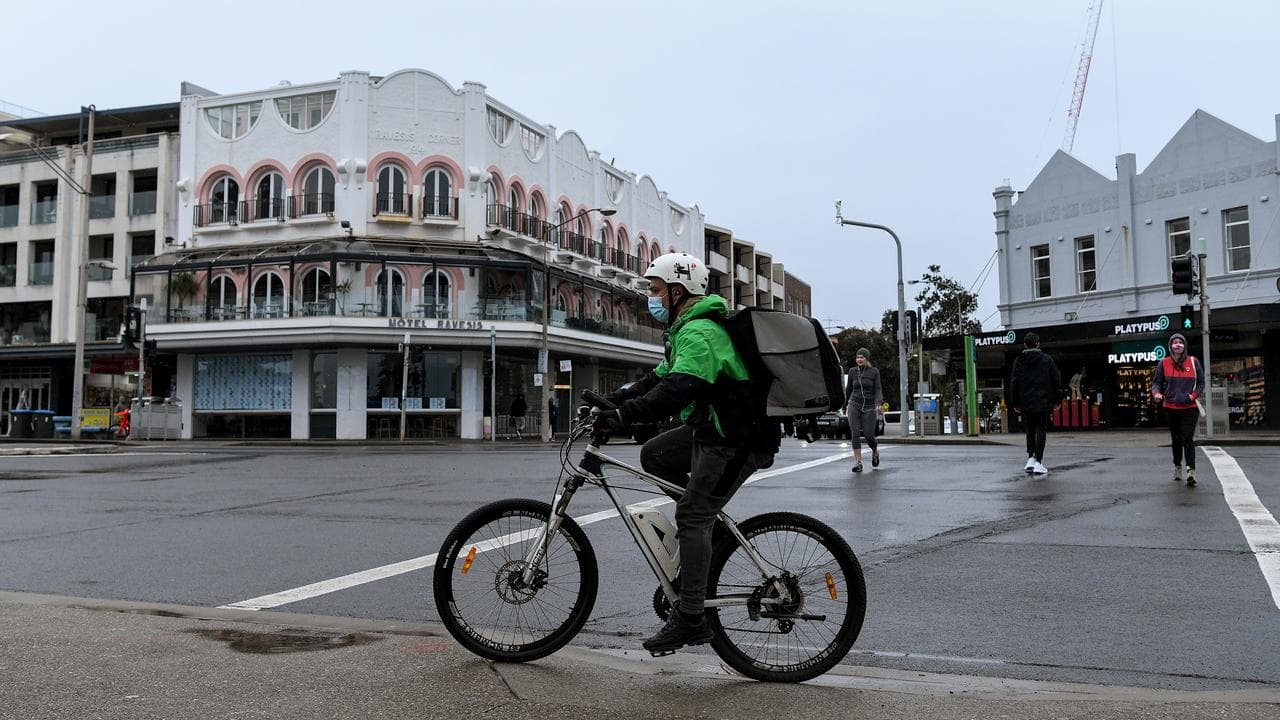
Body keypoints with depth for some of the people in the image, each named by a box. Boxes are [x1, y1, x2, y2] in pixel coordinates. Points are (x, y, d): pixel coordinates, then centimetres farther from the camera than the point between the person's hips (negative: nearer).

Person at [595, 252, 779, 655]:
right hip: (711, 429, 10)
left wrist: (624, 414, -38)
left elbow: (678, 389, -34)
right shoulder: (690, 327, 16)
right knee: (653, 456, 12)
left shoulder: (699, 333, -19)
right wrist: (618, 397, 6)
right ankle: (705, 526, 17)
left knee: (692, 518, -11)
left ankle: (690, 620, -8)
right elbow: (663, 375, 18)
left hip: (735, 441, -10)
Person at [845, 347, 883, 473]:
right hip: (854, 406, 2)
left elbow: (878, 390, -4)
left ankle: (875, 452, 30)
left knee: (869, 435, -3)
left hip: (869, 407, -2)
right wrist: (845, 405, 25)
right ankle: (858, 463, -8)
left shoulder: (874, 371, 0)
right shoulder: (852, 371, 6)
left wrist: (879, 404, -20)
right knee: (855, 434, -10)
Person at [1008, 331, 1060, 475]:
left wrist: (1014, 403, 7)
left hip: (1026, 403, 1)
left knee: (1030, 430, 15)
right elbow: (1056, 381, 2)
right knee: (1041, 430, 1)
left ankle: (1030, 459, 9)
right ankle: (1038, 462, -5)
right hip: (1043, 402, -1)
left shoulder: (1018, 361, 1)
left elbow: (1013, 383, 1)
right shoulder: (1047, 359, 1)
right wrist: (1056, 400, 10)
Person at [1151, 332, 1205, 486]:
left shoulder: (1193, 362, 2)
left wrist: (1194, 395, -9)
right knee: (1176, 439, 14)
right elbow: (1156, 382, 5)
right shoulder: (1164, 363, 2)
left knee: (1188, 439, -13)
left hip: (1189, 408, -2)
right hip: (1171, 408, 2)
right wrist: (1157, 393, -16)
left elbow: (1201, 382, 9)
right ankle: (1177, 467, 30)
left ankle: (1191, 470, -17)